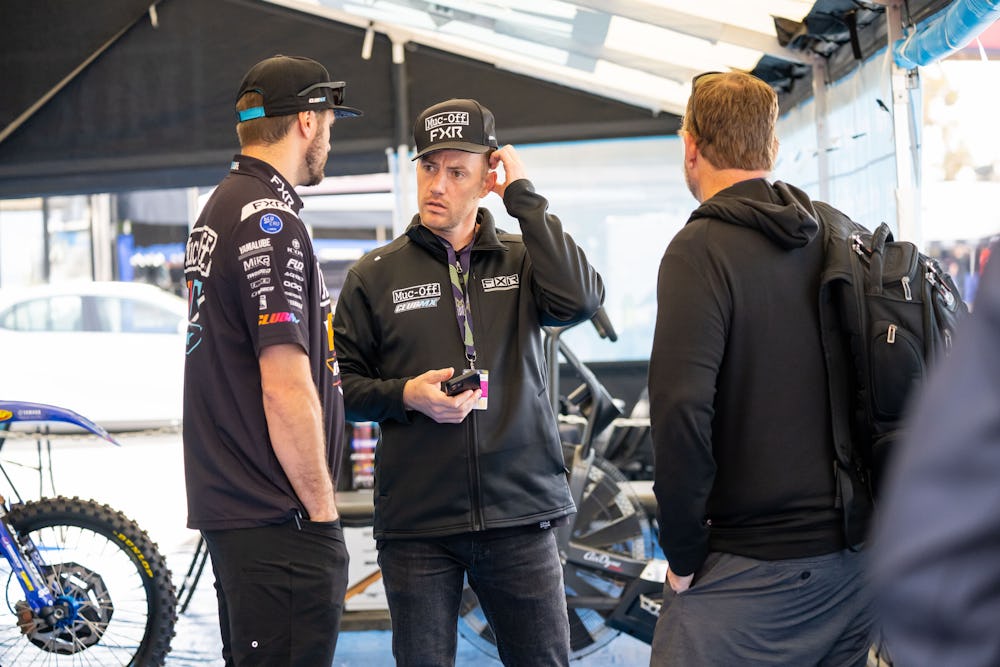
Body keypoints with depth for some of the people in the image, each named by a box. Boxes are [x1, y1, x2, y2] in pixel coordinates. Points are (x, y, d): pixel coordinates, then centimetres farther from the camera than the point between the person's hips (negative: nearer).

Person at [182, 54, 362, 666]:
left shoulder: (218, 209, 16)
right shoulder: (271, 221, -16)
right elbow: (286, 390, -21)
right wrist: (321, 505, -13)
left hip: (227, 503, 11)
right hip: (280, 522, -11)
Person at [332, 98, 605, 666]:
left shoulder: (522, 261, 6)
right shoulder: (375, 276, 6)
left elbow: (579, 299, -16)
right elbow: (346, 385, 7)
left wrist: (525, 197, -10)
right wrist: (406, 396, -13)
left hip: (520, 516, 0)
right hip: (415, 524, 0)